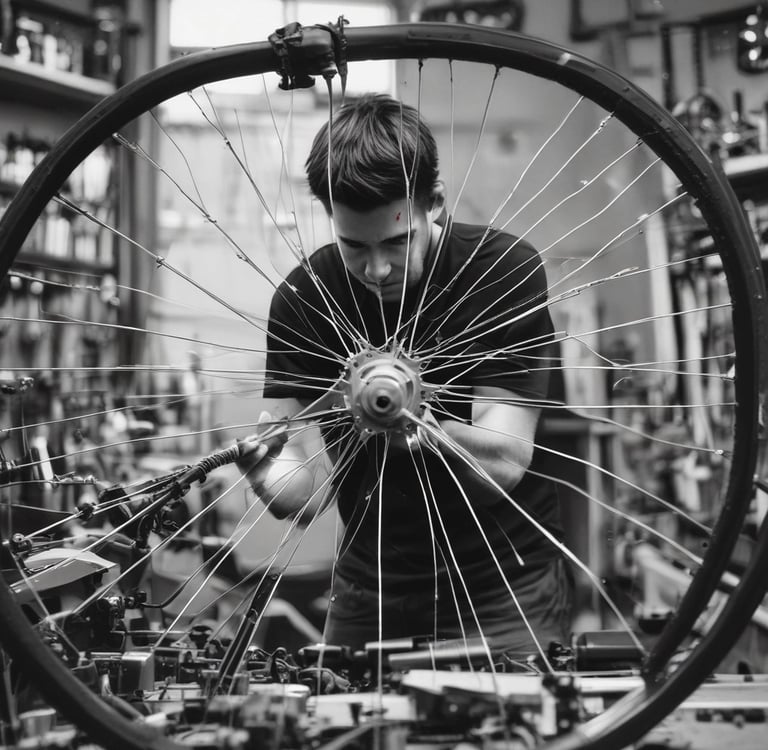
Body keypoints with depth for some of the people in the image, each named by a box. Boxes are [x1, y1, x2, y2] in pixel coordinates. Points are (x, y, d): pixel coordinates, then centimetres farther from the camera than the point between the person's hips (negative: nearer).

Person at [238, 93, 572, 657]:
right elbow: (302, 494, -12)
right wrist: (269, 474, -35)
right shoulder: (303, 298, -9)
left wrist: (421, 423, -41)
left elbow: (504, 464, -22)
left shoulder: (505, 269, -15)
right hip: (369, 591, 3)